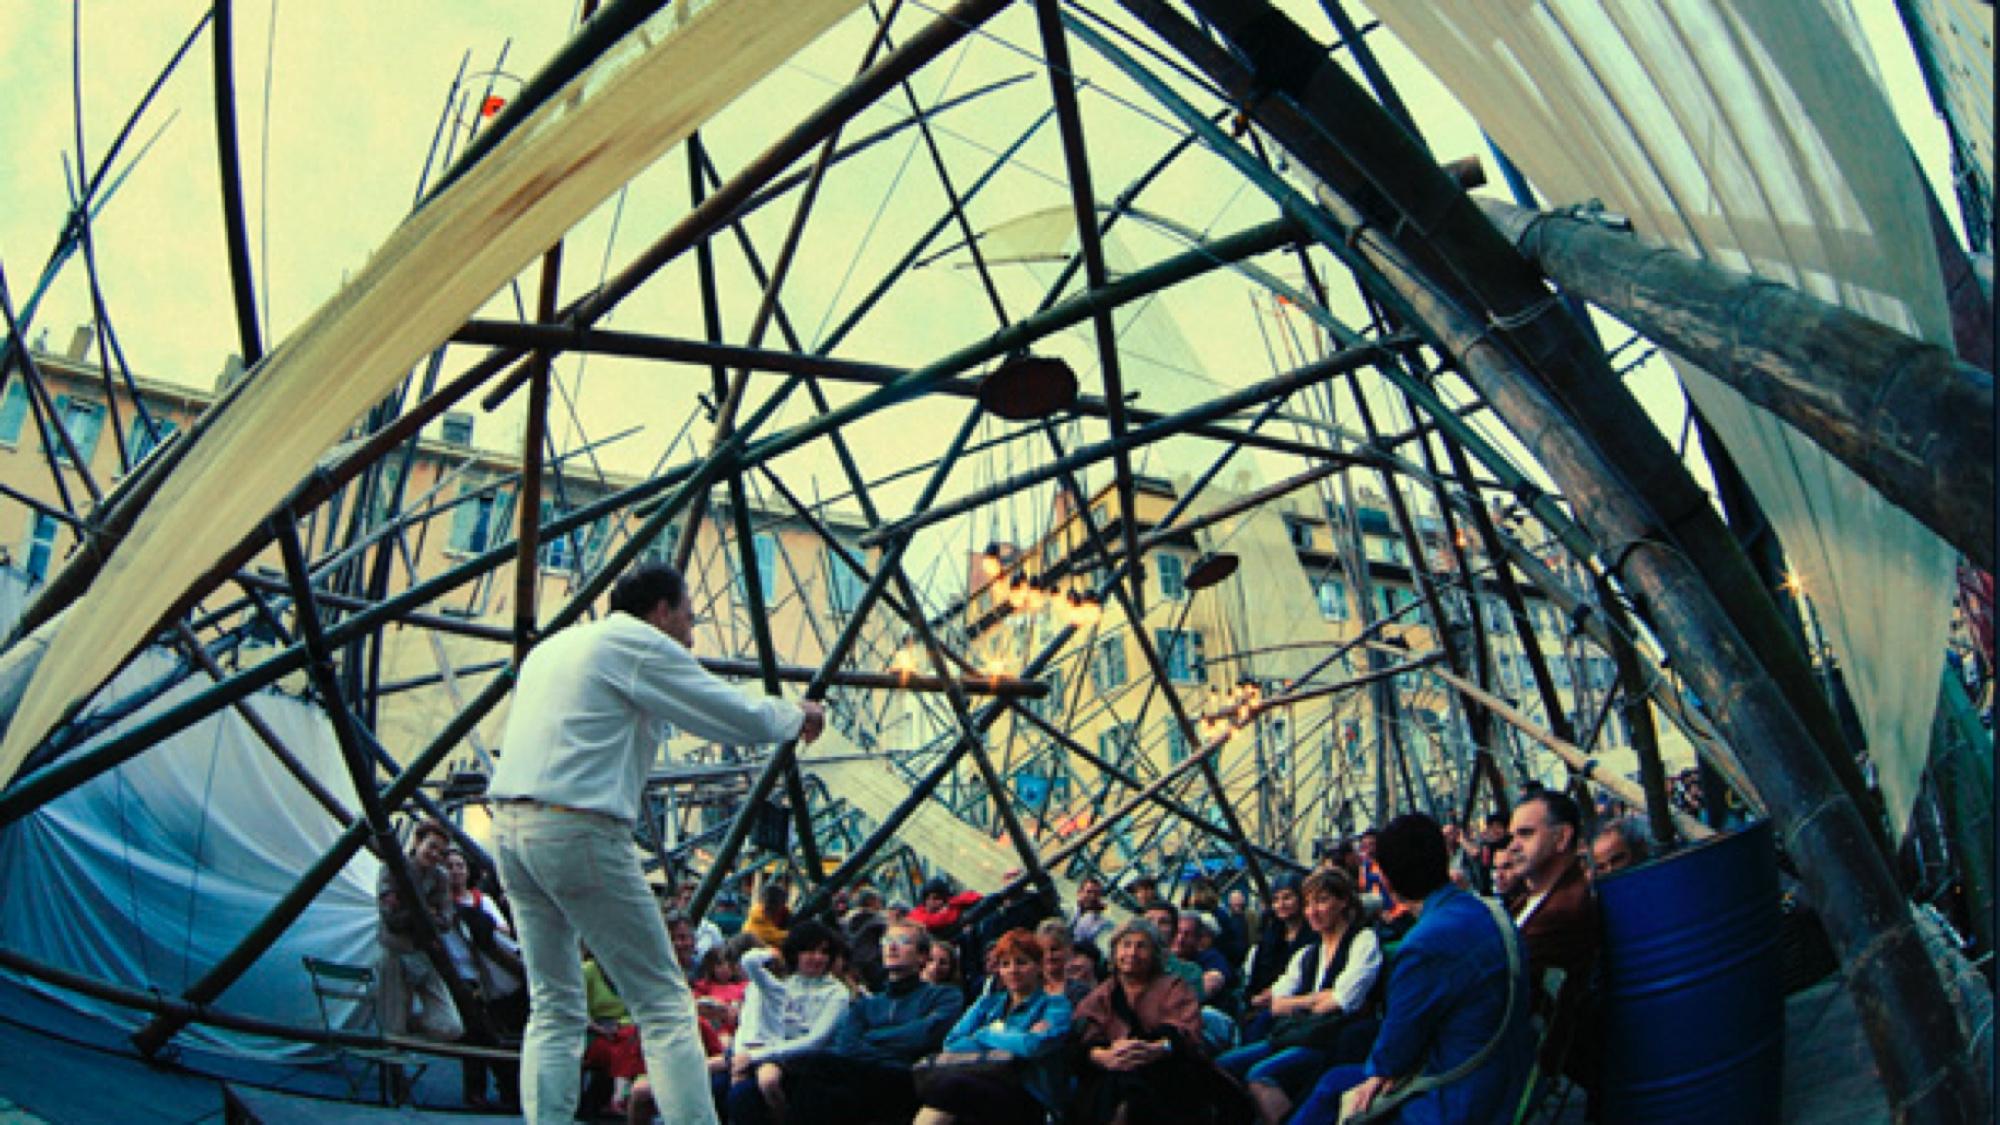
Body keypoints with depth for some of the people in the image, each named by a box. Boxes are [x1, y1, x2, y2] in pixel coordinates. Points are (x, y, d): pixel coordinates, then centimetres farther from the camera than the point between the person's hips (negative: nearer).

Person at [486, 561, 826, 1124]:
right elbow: (740, 717, -3)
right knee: (665, 1004, -2)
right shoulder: (640, 643, -2)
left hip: (509, 825, 8)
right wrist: (798, 717, 16)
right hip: (578, 829, -8)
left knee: (553, 1008, 14)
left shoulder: (554, 645, 22)